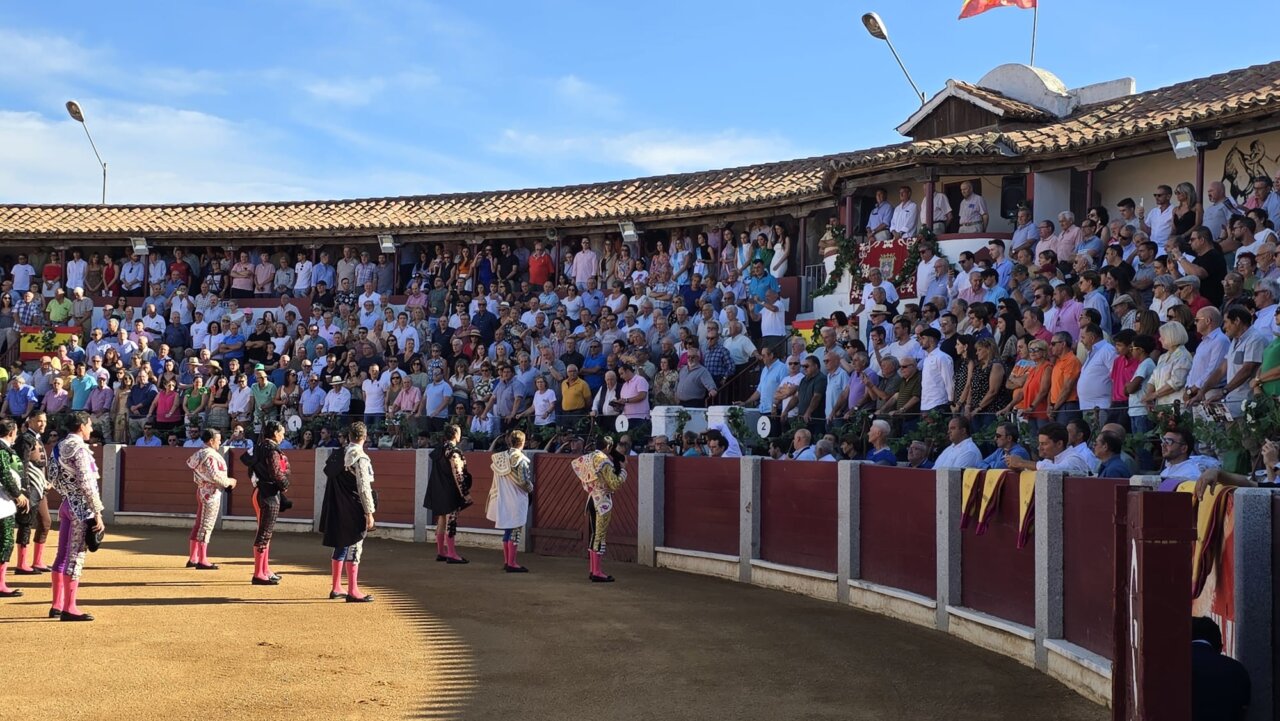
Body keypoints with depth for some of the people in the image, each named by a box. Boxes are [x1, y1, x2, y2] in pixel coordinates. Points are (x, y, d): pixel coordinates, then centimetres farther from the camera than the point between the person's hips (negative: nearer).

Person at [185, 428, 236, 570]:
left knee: (199, 525, 14)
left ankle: (192, 559, 20)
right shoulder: (210, 455, -17)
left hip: (202, 490, 10)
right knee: (206, 526, -5)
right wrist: (229, 482, -10)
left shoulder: (200, 453, 12)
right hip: (211, 492, -10)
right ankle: (202, 561, -1)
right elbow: (214, 476, -25)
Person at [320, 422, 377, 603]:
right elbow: (364, 487, -18)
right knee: (354, 548, -3)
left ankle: (336, 589, 24)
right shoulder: (360, 458, -15)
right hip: (354, 510, -8)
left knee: (340, 547, 16)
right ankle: (352, 592, -2)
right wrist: (369, 512, -14)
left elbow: (328, 472, 13)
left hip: (337, 509, 8)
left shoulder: (337, 454, 8)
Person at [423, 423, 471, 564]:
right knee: (450, 521, -5)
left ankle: (440, 552, 17)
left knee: (441, 521, 12)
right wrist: (465, 492, -16)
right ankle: (451, 554, -3)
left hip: (439, 491, 8)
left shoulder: (439, 450, 10)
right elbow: (457, 474, -19)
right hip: (451, 492, -8)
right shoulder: (454, 451, -15)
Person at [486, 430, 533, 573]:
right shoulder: (520, 459, -16)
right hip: (516, 499, -7)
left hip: (502, 497, 7)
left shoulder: (500, 457, 2)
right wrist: (531, 488, 1)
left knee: (507, 530, 16)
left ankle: (506, 561, 21)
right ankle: (512, 563, 0)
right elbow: (523, 481, -18)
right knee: (515, 530, 0)